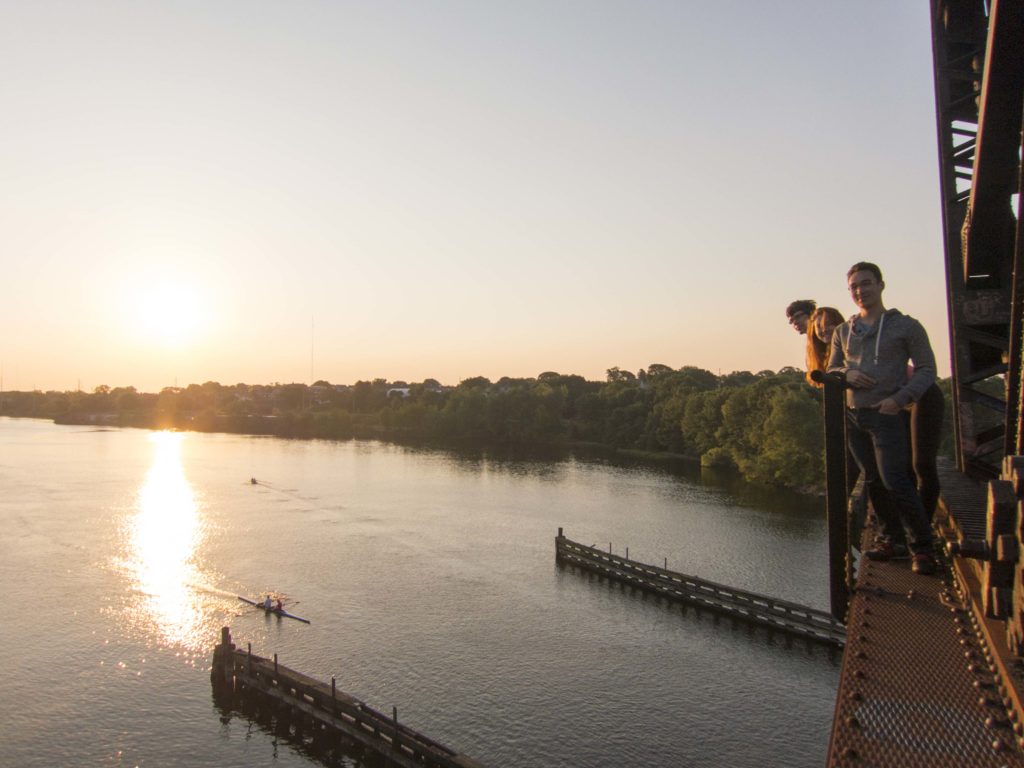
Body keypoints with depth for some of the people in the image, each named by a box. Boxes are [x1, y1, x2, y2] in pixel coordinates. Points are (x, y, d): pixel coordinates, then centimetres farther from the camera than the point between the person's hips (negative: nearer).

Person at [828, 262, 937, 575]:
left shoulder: (906, 326, 1)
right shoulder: (843, 332, 14)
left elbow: (926, 369, 0)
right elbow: (830, 371, 18)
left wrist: (900, 398, -15)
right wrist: (846, 373, -6)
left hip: (886, 416, -5)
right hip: (852, 416, 5)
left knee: (896, 482, -11)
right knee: (873, 481, 9)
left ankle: (922, 547, 2)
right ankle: (888, 539, 19)